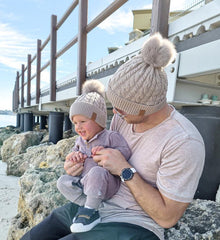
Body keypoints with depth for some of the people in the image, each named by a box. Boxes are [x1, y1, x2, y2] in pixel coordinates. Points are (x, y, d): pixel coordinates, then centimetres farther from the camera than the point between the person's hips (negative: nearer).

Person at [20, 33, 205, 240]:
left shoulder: (185, 143, -26)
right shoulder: (125, 115, -6)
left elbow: (168, 217, -18)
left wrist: (125, 170, -25)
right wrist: (78, 163, -12)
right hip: (95, 205, 6)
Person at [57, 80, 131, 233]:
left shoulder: (111, 136, -10)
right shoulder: (80, 140, 11)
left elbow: (126, 152, -16)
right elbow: (72, 154, 22)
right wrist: (74, 156, -3)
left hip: (107, 185, -7)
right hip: (84, 182, 7)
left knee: (97, 171, -36)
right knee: (62, 181, -3)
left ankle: (91, 210, -22)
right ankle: (84, 203, -7)